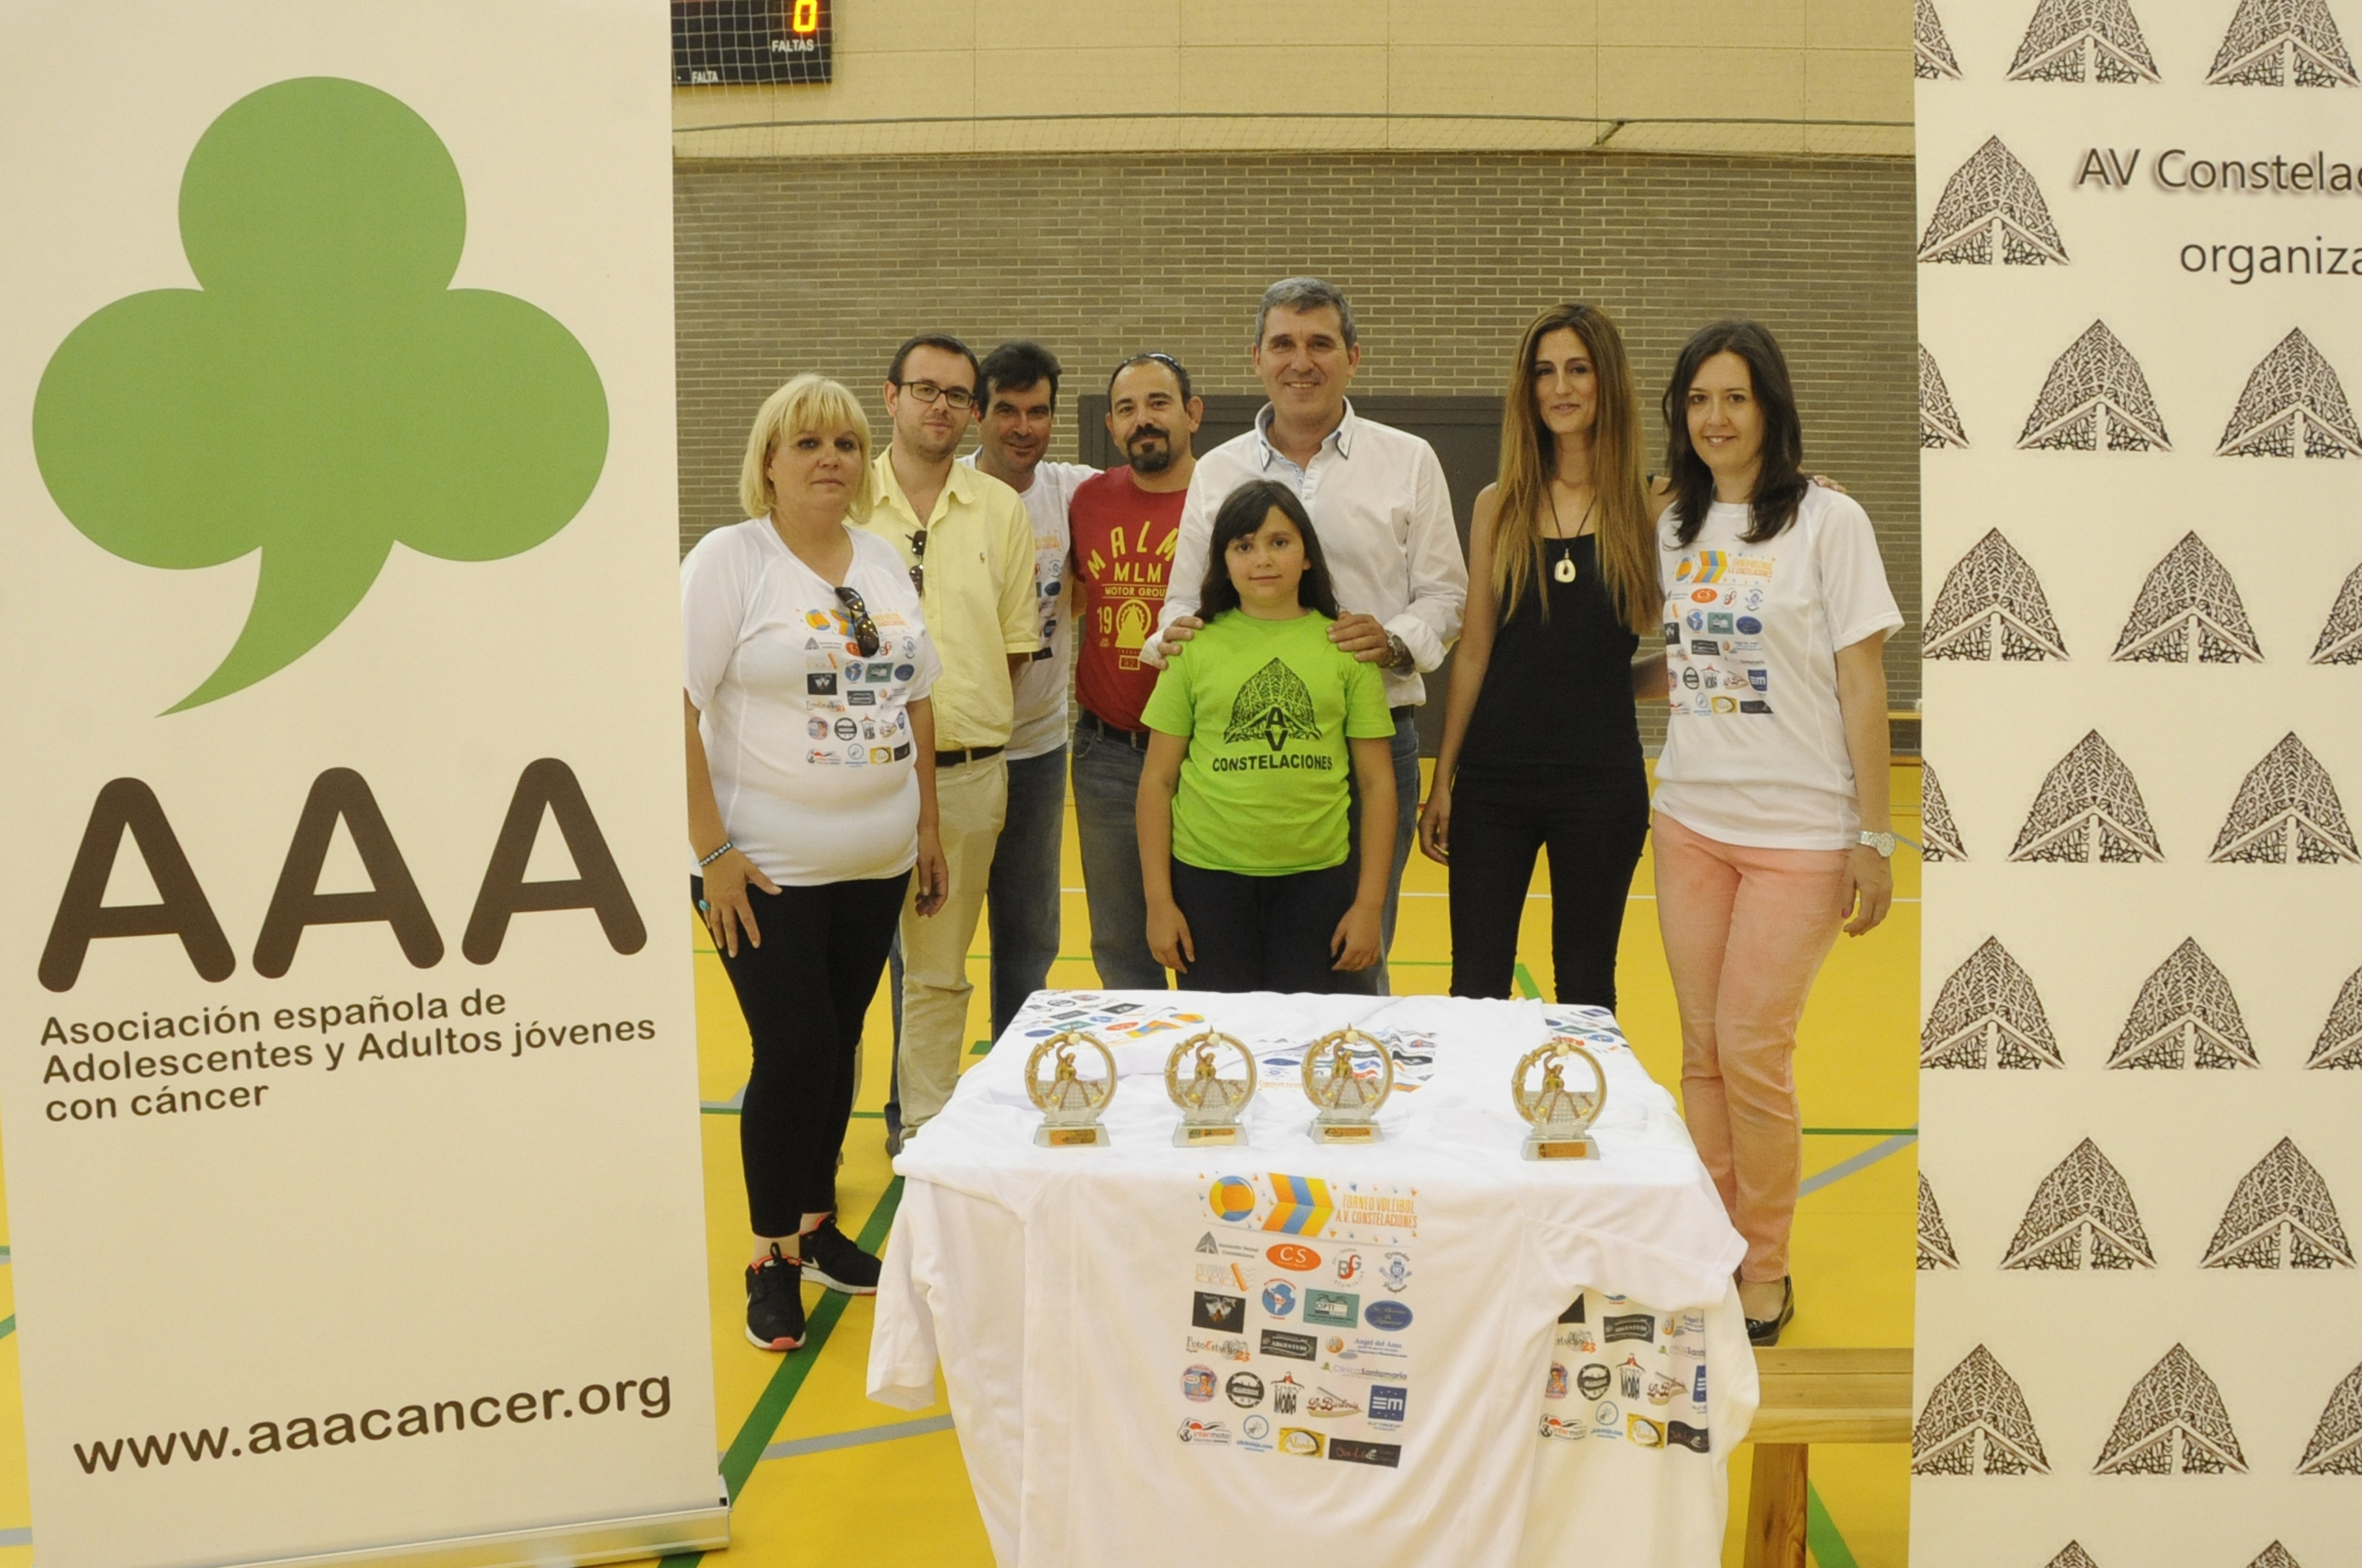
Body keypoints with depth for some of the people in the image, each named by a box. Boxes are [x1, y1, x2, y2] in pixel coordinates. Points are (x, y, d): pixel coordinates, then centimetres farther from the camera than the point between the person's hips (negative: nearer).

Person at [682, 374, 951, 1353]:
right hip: (766, 872, -5)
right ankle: (771, 1261, 12)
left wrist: (928, 828, 14)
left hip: (875, 865, 5)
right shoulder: (729, 559, -8)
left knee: (838, 1048, 12)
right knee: (792, 1055, -5)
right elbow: (674, 708, -14)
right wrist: (713, 850, -16)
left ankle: (815, 1224, 30)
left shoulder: (882, 564, 10)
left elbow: (915, 701, 16)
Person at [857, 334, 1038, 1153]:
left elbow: (1017, 644, 10)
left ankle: (922, 1126, 22)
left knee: (939, 967, 10)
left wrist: (959, 717, 2)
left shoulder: (1002, 509, 7)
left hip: (967, 771, 2)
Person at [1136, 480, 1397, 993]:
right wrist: (1158, 900, -1)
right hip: (1208, 877, 0)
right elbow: (1158, 779, 4)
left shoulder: (1345, 647, 4)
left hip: (1317, 878, 0)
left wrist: (1369, 903, -1)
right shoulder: (1196, 646, 3)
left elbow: (1377, 781, 4)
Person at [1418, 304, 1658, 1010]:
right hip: (1495, 776, 1)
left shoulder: (1650, 508, 0)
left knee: (1586, 989, 10)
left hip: (1601, 780, -1)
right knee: (1475, 990, 5)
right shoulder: (1500, 507, 4)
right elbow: (1474, 650, 5)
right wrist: (1441, 780, 3)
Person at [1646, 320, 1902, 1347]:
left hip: (1797, 829, -5)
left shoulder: (1827, 522, -7)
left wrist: (1874, 838, -10)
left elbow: (1862, 687, -8)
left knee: (1752, 1053, -4)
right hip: (1689, 819, 5)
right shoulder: (1672, 523, 8)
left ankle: (1767, 1277, 14)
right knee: (1701, 1051, 8)